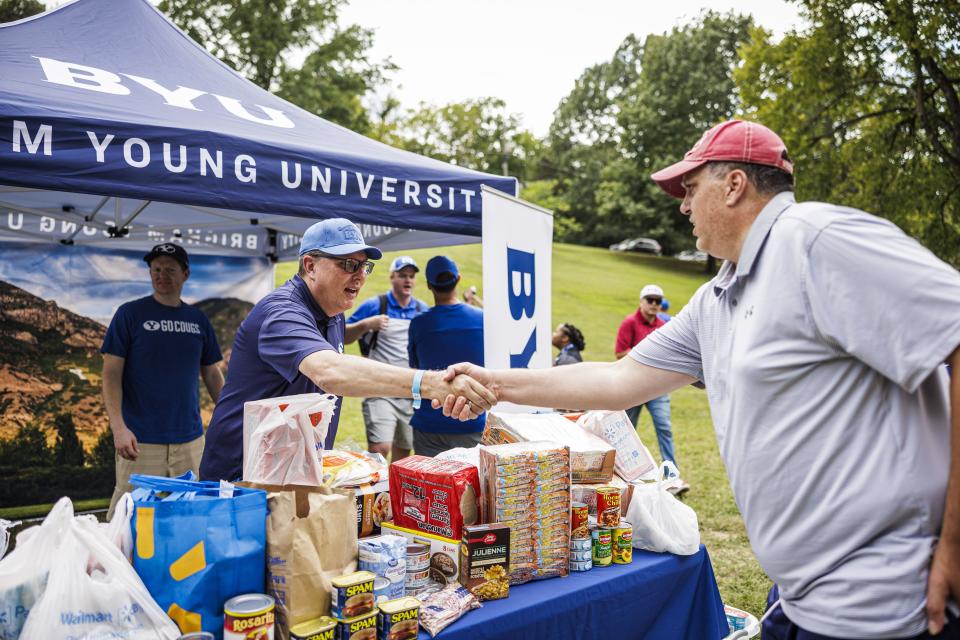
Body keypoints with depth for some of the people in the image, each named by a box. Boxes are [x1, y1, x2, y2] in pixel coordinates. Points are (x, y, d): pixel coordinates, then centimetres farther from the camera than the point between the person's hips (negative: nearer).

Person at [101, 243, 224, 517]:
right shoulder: (130, 314, -1)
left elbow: (212, 374, 16)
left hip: (190, 439, 4)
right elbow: (111, 374, -5)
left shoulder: (198, 319, 11)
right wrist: (118, 427, -16)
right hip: (142, 441, -4)